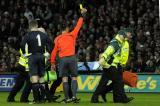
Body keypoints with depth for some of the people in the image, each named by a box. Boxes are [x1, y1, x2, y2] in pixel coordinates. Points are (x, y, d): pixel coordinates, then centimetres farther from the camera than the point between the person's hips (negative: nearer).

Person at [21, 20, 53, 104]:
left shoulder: (28, 35, -4)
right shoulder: (43, 35, 9)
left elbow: (23, 44, -16)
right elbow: (50, 43, 7)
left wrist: (24, 53, -2)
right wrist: (48, 52, 15)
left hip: (32, 56, -4)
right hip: (41, 56, 4)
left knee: (34, 77, -7)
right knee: (41, 78, 12)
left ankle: (36, 99, -13)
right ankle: (42, 98, 12)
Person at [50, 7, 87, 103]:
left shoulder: (57, 39, 8)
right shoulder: (72, 35, 7)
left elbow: (54, 51, 6)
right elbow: (78, 26, 15)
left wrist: (53, 63, 12)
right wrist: (82, 15, 25)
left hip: (62, 59, 1)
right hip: (72, 58, 0)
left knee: (65, 79, 1)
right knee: (74, 78, 3)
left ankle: (67, 98, -3)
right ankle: (74, 96, -13)